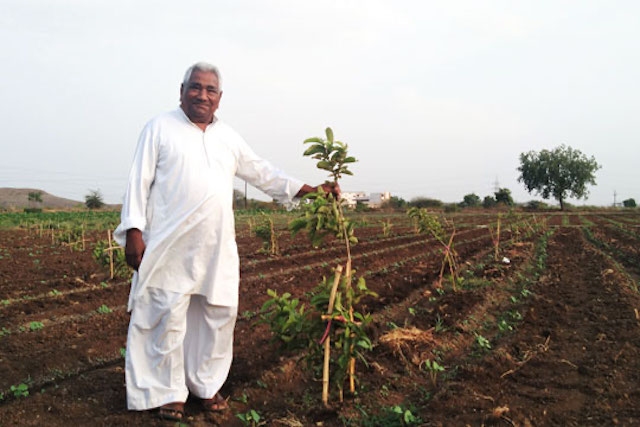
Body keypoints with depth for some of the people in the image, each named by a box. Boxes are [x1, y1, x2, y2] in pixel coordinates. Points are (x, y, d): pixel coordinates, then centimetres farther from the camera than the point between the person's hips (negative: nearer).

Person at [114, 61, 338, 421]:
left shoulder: (228, 137, 16)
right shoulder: (160, 128, 4)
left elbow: (264, 173, 20)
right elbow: (139, 181, 0)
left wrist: (312, 190, 15)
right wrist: (134, 230, -9)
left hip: (217, 248, 5)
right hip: (171, 245, -4)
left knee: (220, 314, 8)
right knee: (168, 317, -1)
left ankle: (206, 383, 25)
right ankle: (168, 391, 14)